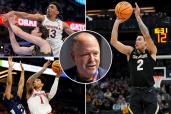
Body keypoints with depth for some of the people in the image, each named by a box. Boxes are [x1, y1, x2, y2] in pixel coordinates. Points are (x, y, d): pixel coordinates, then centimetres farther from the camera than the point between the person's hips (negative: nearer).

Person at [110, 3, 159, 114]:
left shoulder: (151, 52, 3)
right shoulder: (130, 52, 10)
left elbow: (147, 35, -14)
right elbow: (114, 42, 1)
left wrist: (138, 17, -13)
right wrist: (117, 22, -5)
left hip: (149, 92, -3)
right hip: (135, 92, 3)